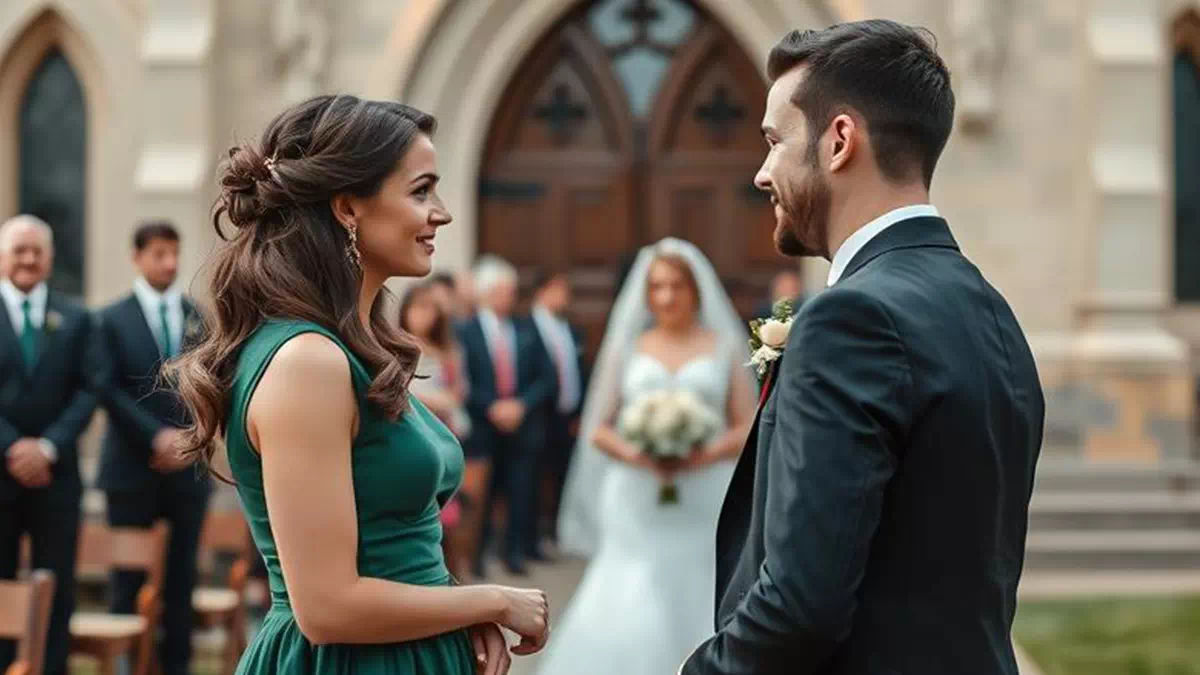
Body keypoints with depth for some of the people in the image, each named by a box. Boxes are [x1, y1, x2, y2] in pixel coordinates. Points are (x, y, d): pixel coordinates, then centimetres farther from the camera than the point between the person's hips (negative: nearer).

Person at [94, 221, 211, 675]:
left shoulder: (200, 319, 9)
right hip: (133, 467, -2)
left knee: (181, 579, 4)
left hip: (187, 467, 2)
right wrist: (156, 436, -13)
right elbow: (109, 391, -5)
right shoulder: (114, 319, 2)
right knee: (129, 579, 1)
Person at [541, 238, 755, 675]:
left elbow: (748, 430, 5)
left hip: (706, 506, 0)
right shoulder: (626, 349, 10)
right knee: (625, 621, -10)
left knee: (701, 620, -2)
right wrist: (633, 454, -11)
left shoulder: (724, 347, 8)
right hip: (637, 508, 0)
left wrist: (707, 454, -14)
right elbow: (597, 429, 9)